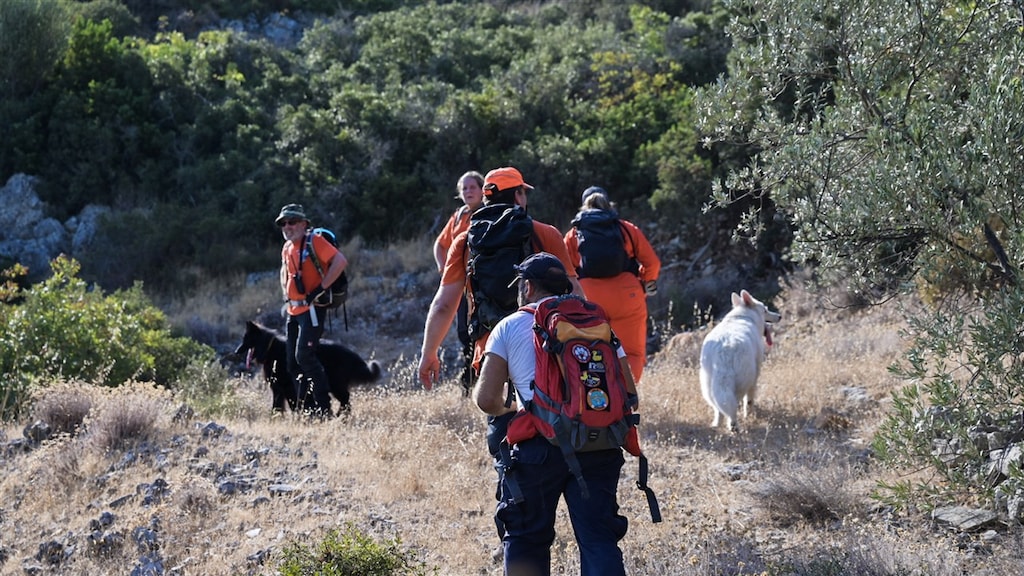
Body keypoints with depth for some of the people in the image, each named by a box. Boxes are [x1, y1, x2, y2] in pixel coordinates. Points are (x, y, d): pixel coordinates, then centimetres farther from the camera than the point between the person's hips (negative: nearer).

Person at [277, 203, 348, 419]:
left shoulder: (314, 241, -10)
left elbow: (340, 261, -22)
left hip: (311, 309, -9)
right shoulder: (287, 247, 15)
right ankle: (306, 408, 14)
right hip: (294, 311, 9)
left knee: (305, 356, -17)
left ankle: (323, 408, -13)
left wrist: (320, 289, -21)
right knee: (292, 362, 7)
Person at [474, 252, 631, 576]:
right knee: (599, 538, 2)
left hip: (540, 443, -2)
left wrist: (506, 409, 24)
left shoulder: (509, 327, 9)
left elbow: (486, 398, 2)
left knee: (526, 538, 13)